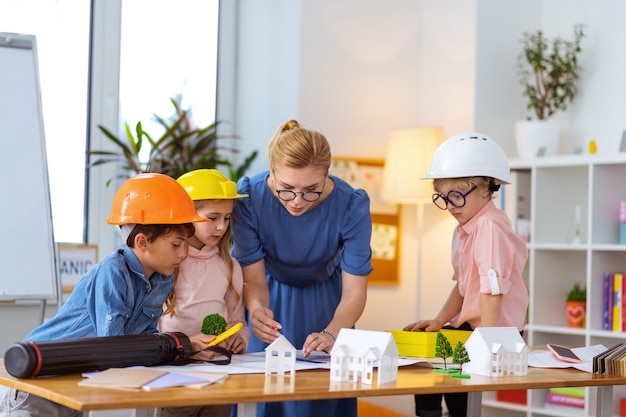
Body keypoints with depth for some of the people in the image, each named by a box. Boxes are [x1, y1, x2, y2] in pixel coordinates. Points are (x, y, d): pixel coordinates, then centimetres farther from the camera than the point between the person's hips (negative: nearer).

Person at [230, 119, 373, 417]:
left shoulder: (351, 206, -30)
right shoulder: (249, 197, -29)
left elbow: (354, 292, -25)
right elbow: (254, 279, -22)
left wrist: (331, 334, -46)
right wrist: (257, 309, -45)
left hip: (326, 301, 0)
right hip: (272, 299, 0)